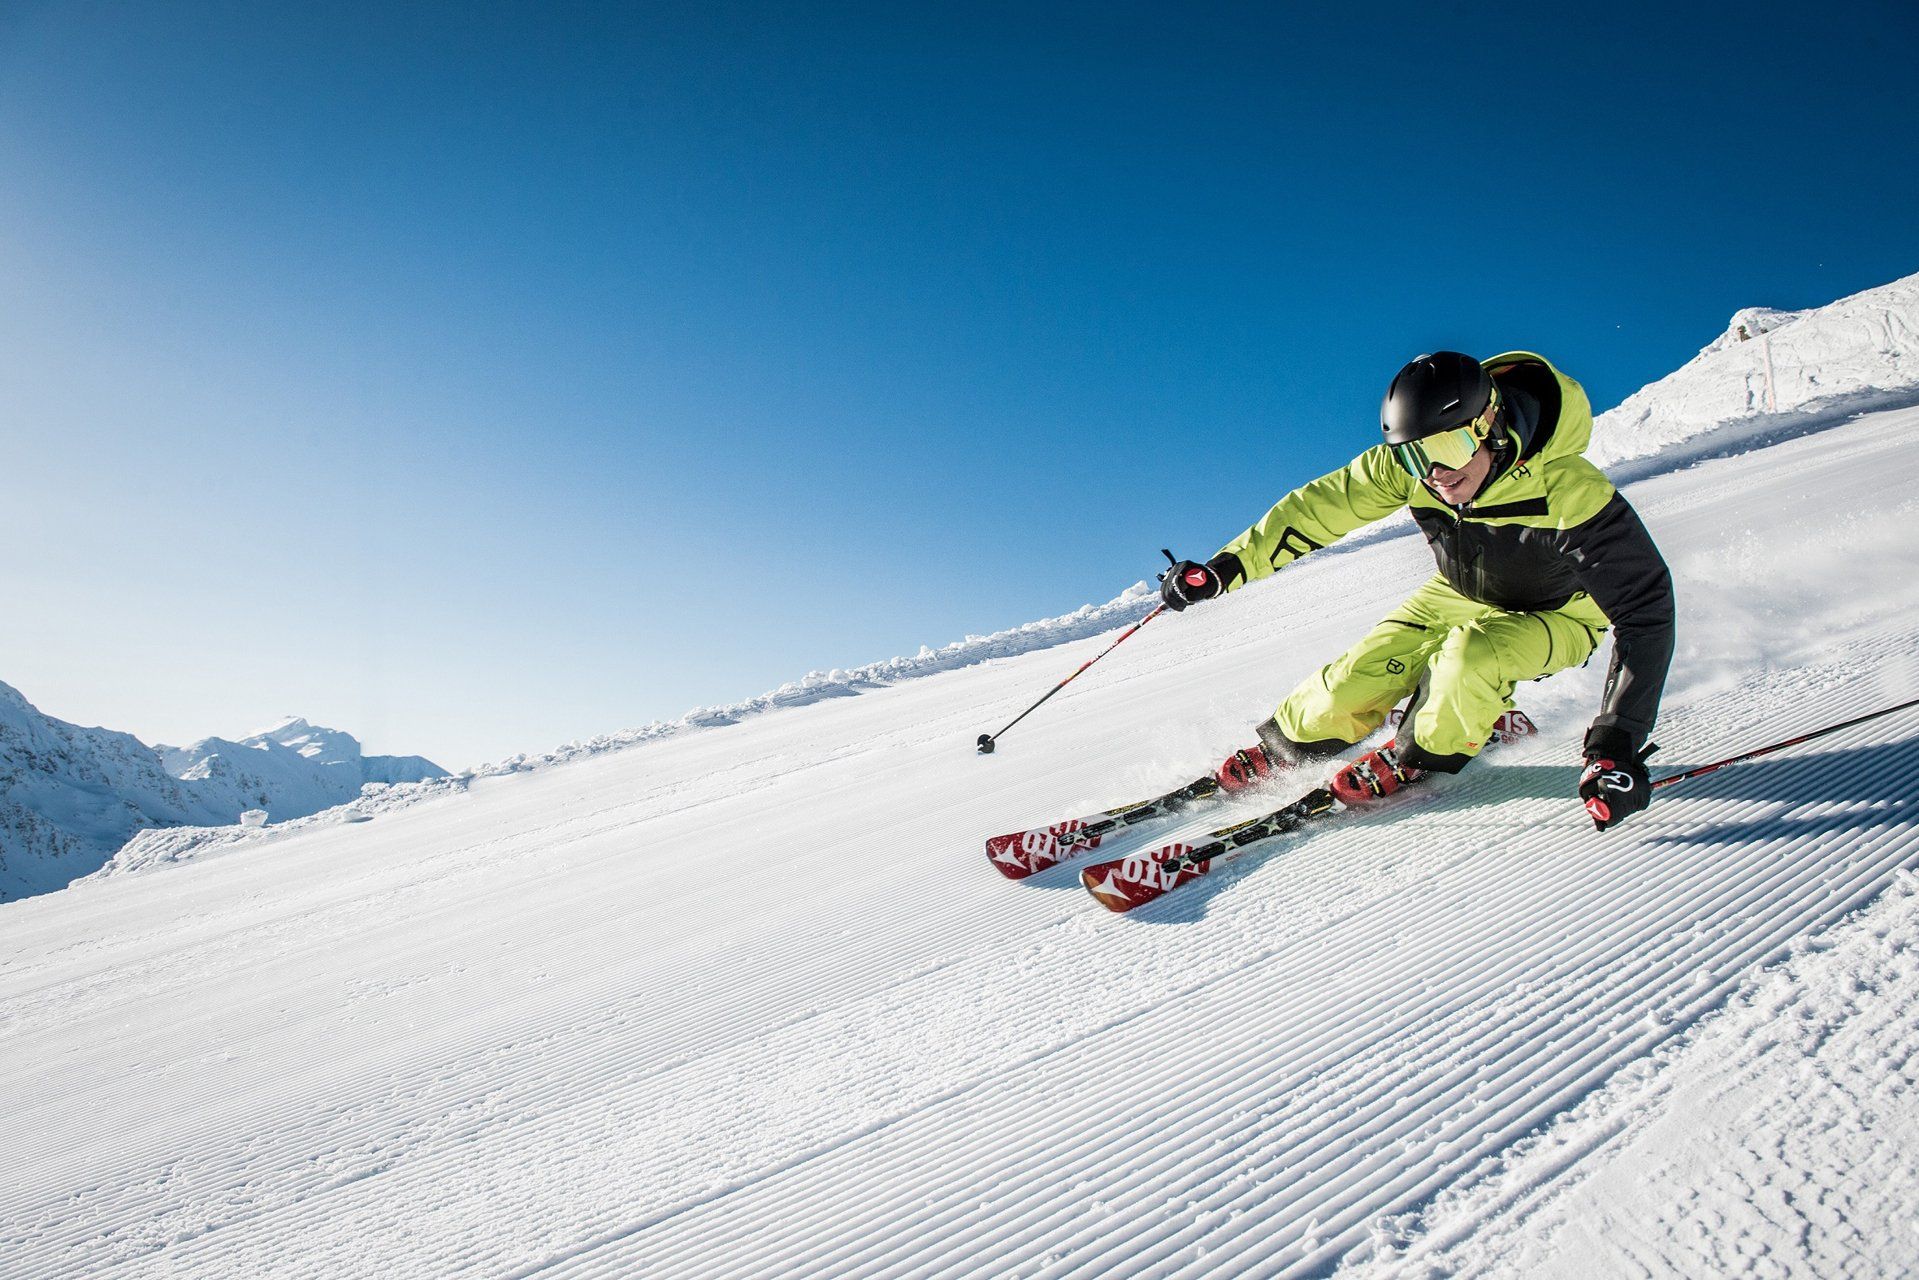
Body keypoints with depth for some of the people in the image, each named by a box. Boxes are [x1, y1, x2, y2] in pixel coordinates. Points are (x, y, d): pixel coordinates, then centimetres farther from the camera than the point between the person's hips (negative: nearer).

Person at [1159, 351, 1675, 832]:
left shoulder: (1568, 492, -37)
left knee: (1471, 653, -34)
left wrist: (1617, 746, -43)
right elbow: (1318, 507, -14)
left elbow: (1644, 608, -35)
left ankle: (1415, 760, -6)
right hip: (1462, 596, 4)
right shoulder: (1406, 464, -25)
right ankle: (1280, 748, 19)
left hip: (1556, 618, -3)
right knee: (1362, 674, -10)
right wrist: (1227, 566, -21)